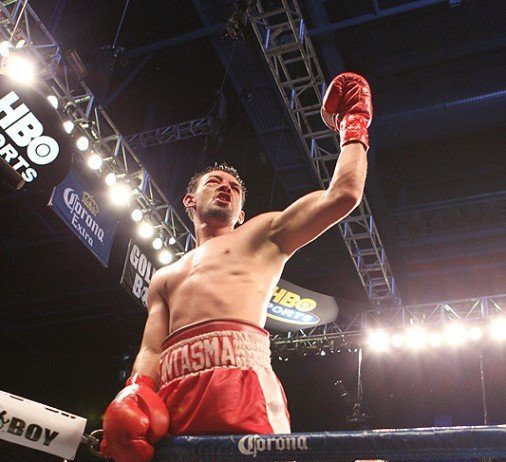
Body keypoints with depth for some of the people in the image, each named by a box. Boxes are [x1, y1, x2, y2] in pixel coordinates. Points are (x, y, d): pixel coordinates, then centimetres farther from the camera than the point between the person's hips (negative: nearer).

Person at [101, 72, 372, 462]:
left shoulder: (261, 234, 23)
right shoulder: (164, 278, 34)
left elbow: (343, 195, 13)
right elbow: (151, 351, 20)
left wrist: (354, 124, 25)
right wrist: (135, 391, -2)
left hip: (239, 381, -3)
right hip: (171, 394, 4)